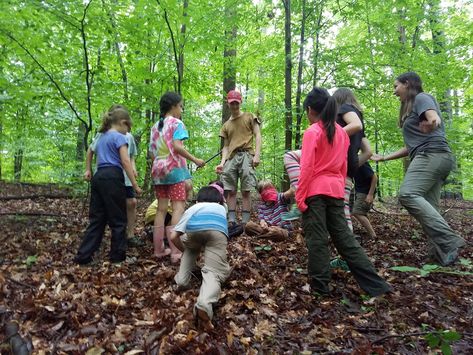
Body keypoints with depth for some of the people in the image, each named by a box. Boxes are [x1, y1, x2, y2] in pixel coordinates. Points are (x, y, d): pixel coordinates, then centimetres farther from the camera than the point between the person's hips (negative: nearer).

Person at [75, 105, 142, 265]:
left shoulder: (101, 138, 23)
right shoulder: (119, 137, -2)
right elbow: (125, 161, -11)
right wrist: (135, 184, -12)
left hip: (98, 177, 8)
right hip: (112, 178, -8)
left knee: (97, 219, 10)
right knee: (118, 219, 2)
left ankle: (83, 255, 9)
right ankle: (118, 255, 10)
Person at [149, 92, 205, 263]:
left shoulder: (155, 126, 18)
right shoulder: (176, 123, -3)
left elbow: (152, 153, 16)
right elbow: (177, 146, -17)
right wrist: (195, 160, -14)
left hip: (158, 169, 7)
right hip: (174, 168, -7)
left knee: (161, 209, 8)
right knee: (178, 207, -10)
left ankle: (159, 249, 11)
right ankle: (176, 251, -17)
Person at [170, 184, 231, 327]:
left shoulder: (192, 208, 39)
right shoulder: (221, 208, 44)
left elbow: (173, 237, 30)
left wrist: (185, 251, 47)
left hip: (194, 229, 1)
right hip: (217, 230, -1)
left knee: (191, 247, 34)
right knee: (213, 271, -2)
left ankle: (182, 280, 25)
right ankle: (204, 302, -28)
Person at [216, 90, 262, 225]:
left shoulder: (249, 117, 13)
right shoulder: (226, 125, 23)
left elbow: (257, 135, 5)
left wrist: (256, 155, -9)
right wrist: (222, 162, 4)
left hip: (246, 155, -4)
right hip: (231, 157, 4)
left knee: (246, 191, -6)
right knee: (230, 191, -2)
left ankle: (245, 222, -5)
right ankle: (231, 221, 1)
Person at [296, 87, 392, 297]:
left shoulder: (312, 132, -7)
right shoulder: (342, 133, 13)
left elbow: (307, 167, -12)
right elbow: (343, 167, 17)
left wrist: (300, 196, -9)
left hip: (315, 191, -6)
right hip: (336, 191, 7)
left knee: (317, 240, 1)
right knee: (344, 237, 10)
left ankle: (320, 286, 10)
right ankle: (376, 285, 11)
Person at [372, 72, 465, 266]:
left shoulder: (421, 98, 4)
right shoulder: (411, 108, 29)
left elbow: (434, 118, -18)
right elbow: (411, 146, 29)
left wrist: (431, 123, -35)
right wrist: (384, 157, 29)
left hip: (432, 154, -10)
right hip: (435, 157, 10)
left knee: (408, 194, -26)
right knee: (428, 207, 0)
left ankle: (448, 240, -28)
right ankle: (440, 250, -5)